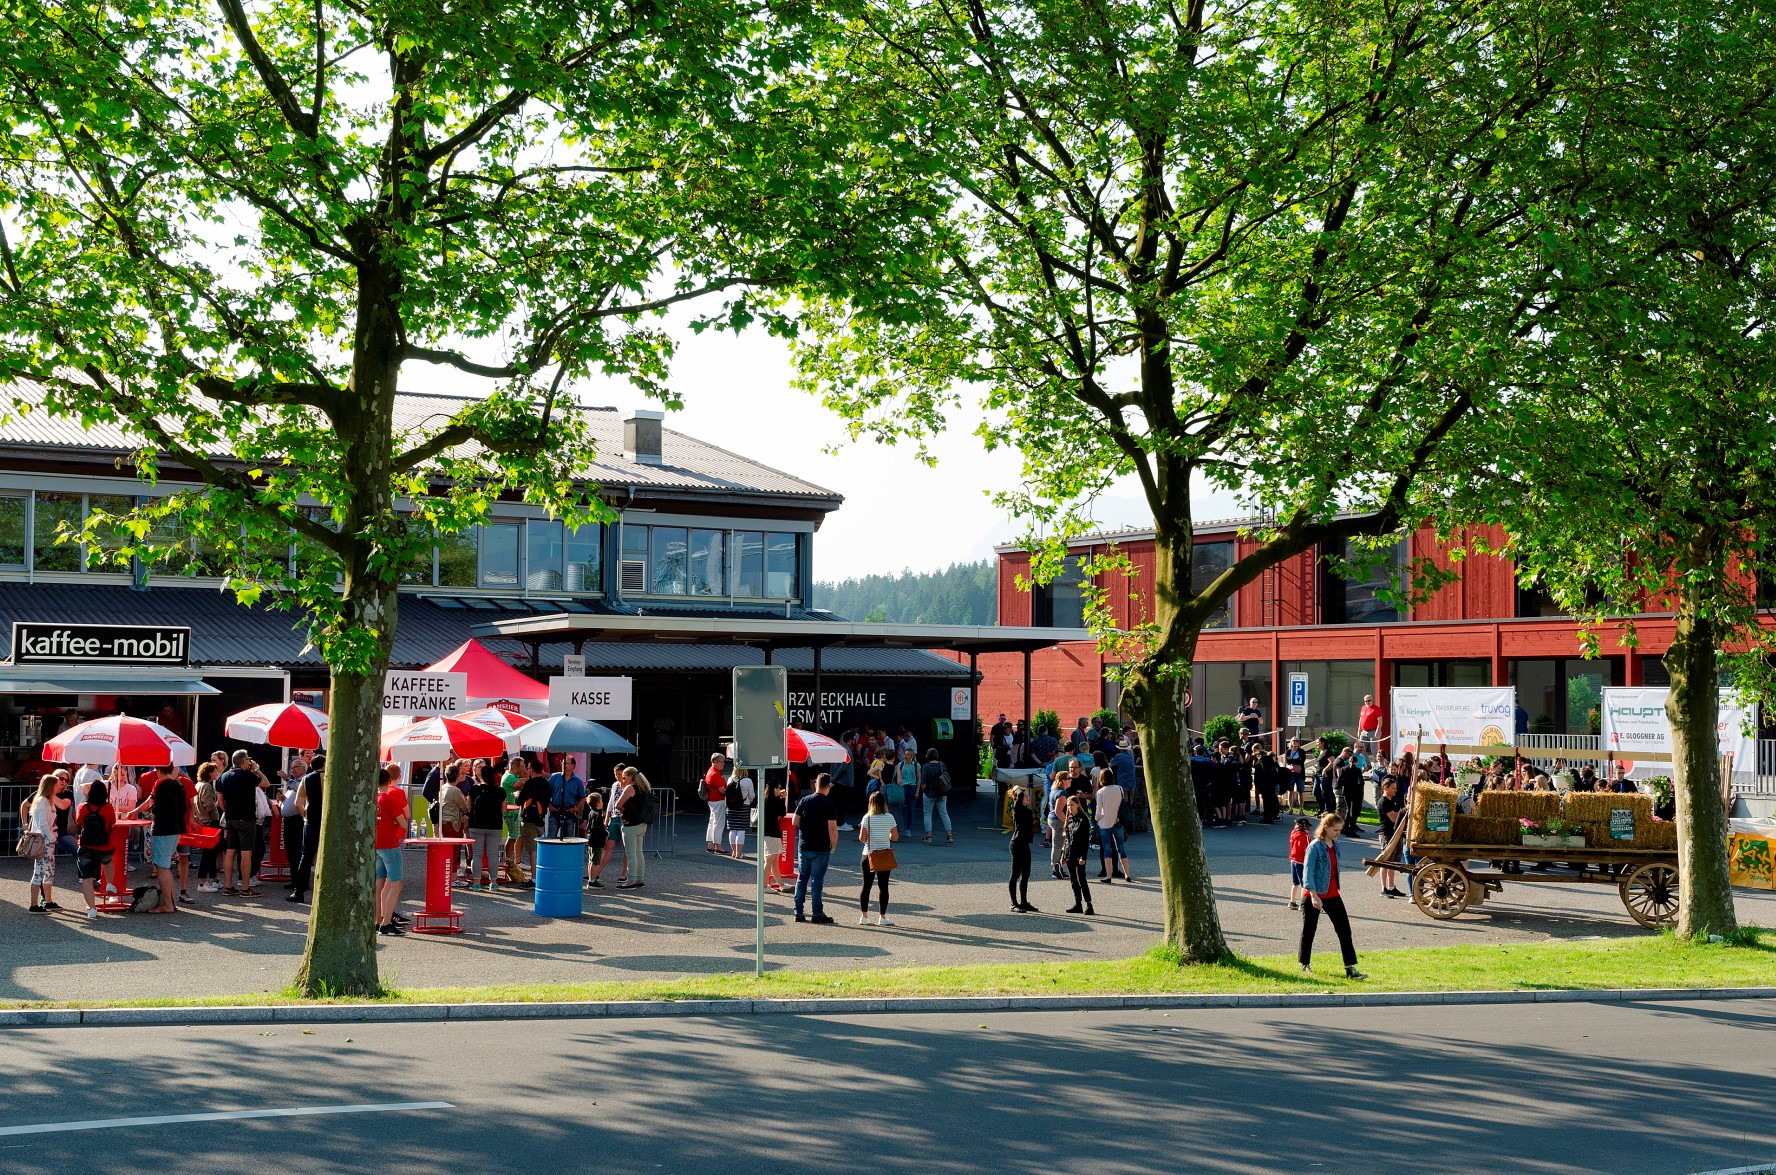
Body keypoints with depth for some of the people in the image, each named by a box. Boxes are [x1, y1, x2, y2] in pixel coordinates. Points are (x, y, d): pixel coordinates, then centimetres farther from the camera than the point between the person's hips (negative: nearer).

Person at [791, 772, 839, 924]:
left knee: (802, 879, 11)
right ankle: (817, 914, 3)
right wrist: (833, 845, -1)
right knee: (817, 881, 0)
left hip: (804, 847, 4)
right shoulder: (828, 804, -11)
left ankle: (798, 912, 12)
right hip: (821, 849, -4)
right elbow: (832, 828, -14)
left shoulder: (804, 800, 1)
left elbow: (795, 822, 5)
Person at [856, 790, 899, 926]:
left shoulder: (867, 818, -7)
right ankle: (882, 917, 6)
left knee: (866, 886, 7)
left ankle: (864, 916, 9)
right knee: (883, 887, 5)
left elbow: (861, 838, -7)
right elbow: (895, 837, -1)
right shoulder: (889, 818, -4)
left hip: (869, 855, 0)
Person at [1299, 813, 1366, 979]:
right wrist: (1314, 895, -23)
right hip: (1315, 896, -6)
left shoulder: (1336, 845, 7)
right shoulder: (1315, 847, -14)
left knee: (1344, 930, -1)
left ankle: (1350, 968, -1)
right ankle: (1305, 964, 24)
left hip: (1332, 895, 7)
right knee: (1308, 930, 8)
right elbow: (1308, 872, -17)